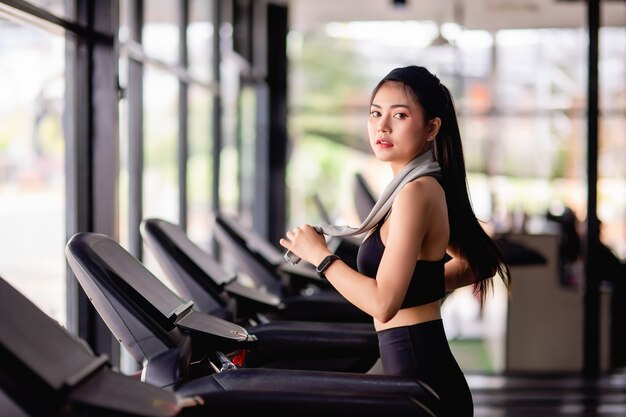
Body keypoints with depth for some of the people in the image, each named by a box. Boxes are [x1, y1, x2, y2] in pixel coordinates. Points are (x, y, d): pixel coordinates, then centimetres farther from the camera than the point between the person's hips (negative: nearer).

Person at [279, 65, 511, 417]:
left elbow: (383, 303, -24)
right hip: (428, 370, 9)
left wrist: (320, 255, -13)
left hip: (419, 372, -9)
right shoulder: (431, 186, 10)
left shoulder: (414, 191, -18)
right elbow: (474, 263, 25)